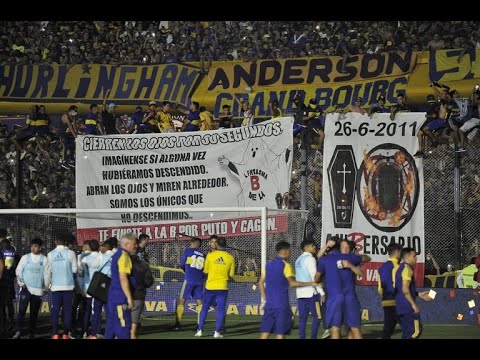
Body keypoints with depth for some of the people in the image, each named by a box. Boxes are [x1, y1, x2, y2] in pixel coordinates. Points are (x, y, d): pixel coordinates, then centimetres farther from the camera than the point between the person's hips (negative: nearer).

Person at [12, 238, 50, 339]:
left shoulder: (44, 259, 2)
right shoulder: (25, 258, 4)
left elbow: (47, 274, 4)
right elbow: (18, 271, 8)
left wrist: (45, 288, 1)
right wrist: (21, 283, -2)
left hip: (38, 290, 0)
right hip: (25, 288, 0)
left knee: (34, 312, 5)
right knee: (22, 310, -12)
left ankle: (31, 333, 13)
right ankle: (18, 332, -15)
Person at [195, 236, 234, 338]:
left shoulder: (210, 256, -5)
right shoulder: (230, 258, -3)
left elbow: (206, 271, 3)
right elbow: (231, 275, 2)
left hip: (210, 286, 0)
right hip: (223, 287, 0)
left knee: (204, 308, 11)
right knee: (221, 310, 4)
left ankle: (200, 330, 9)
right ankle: (217, 332, -1)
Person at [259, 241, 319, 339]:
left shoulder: (269, 265, 11)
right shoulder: (285, 265, -8)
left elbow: (261, 283, 12)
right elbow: (292, 283, -17)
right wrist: (311, 284, -12)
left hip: (269, 302, 6)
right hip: (281, 303, -6)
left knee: (265, 330, 6)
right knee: (280, 331, -1)